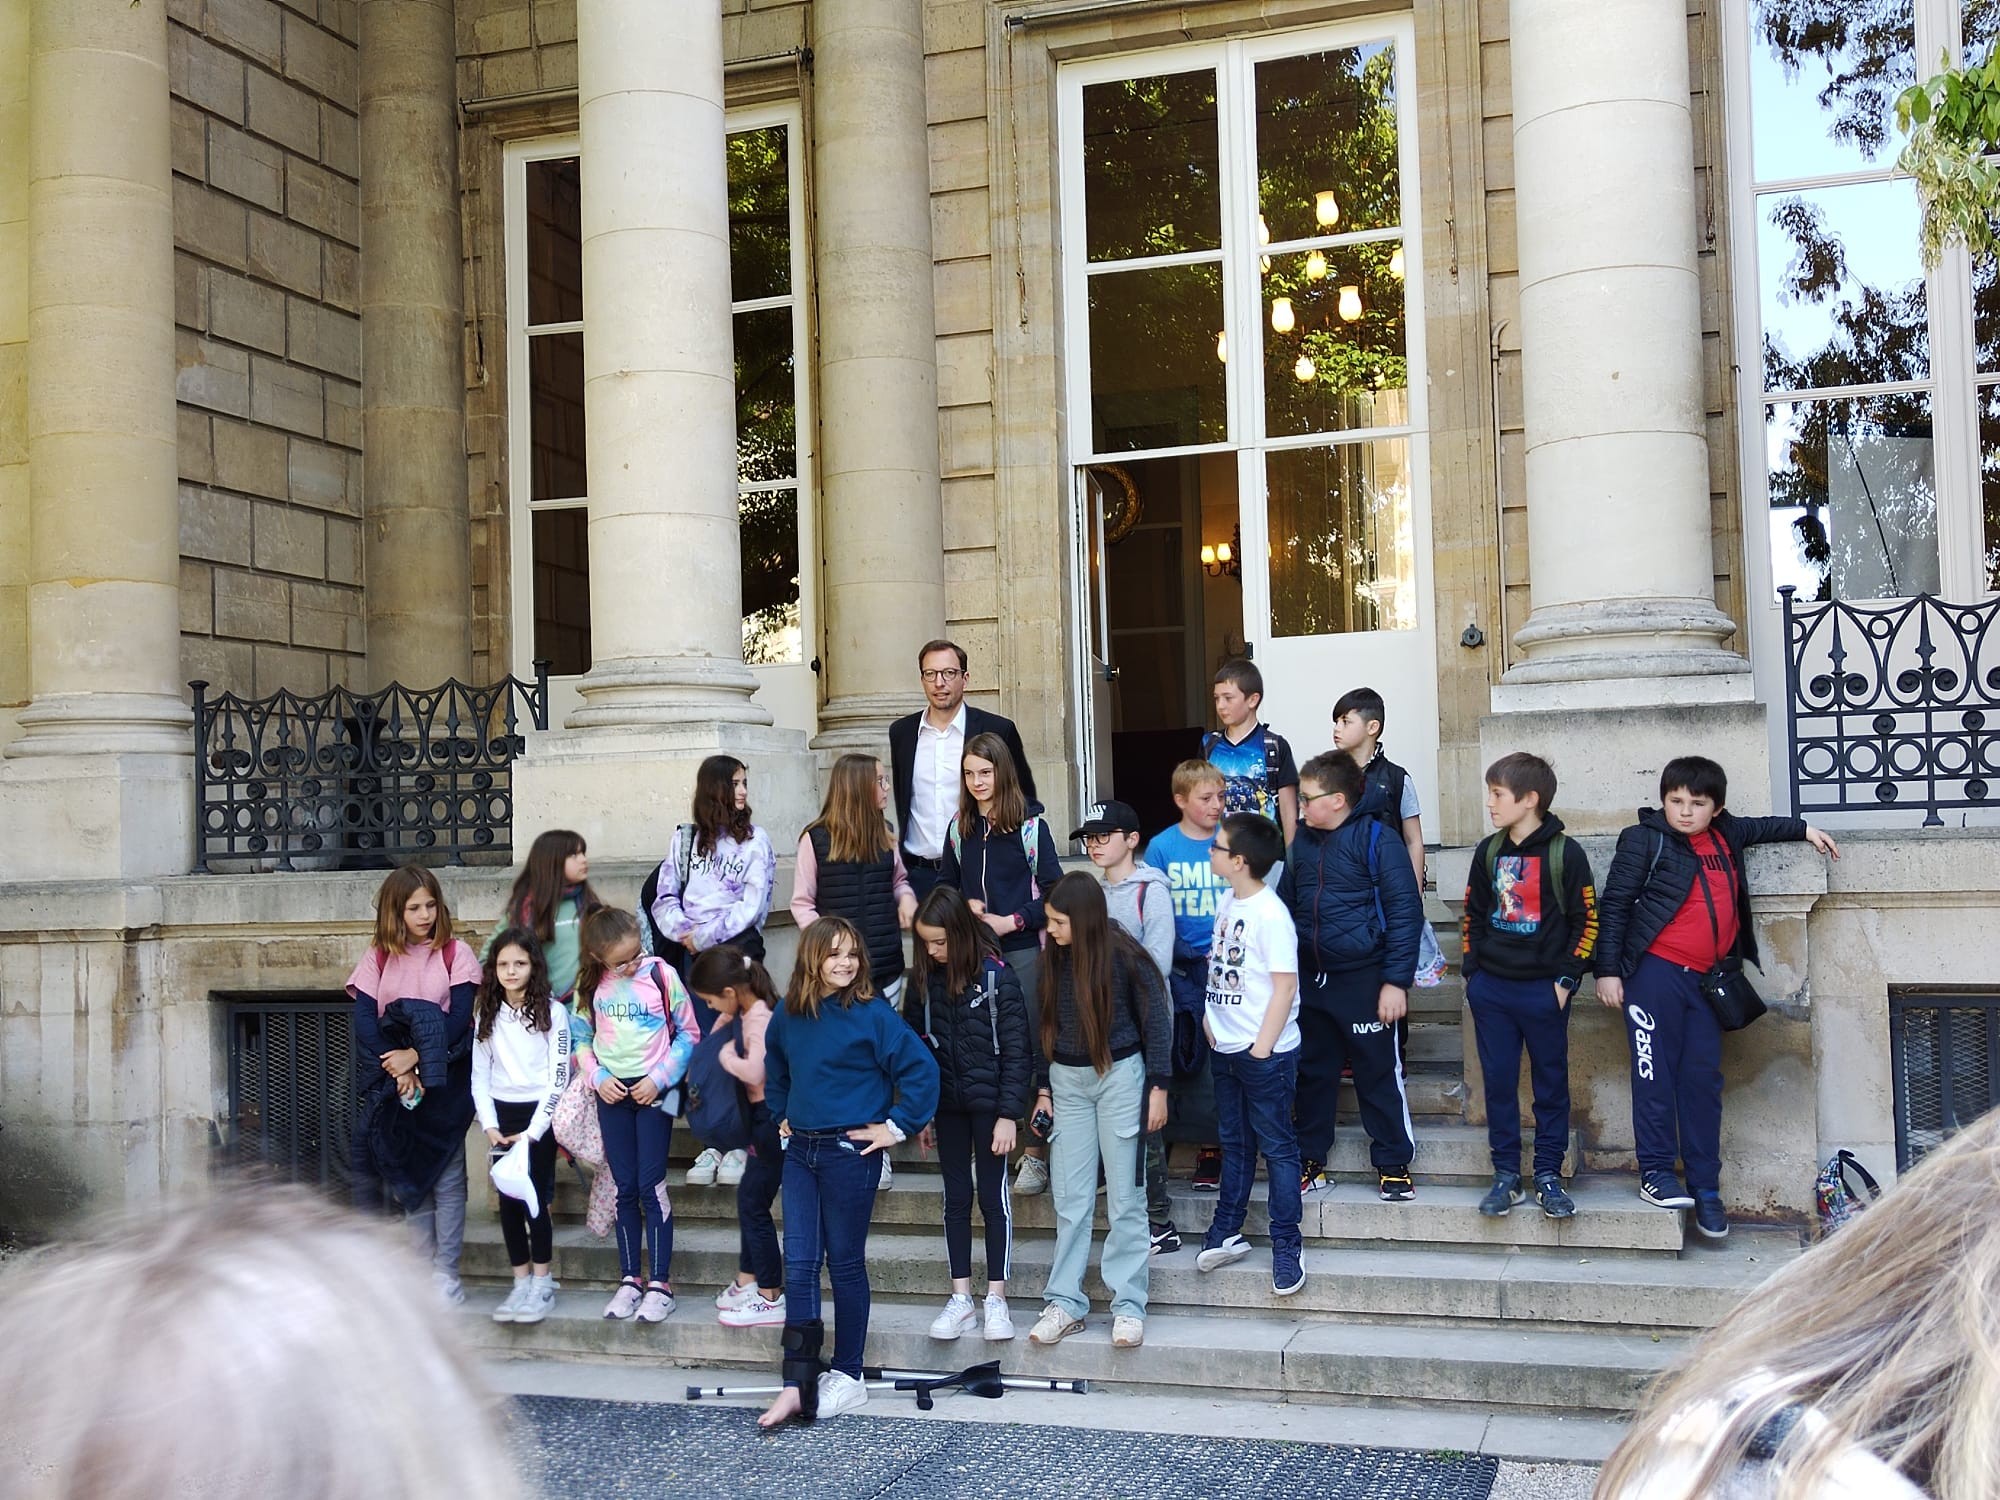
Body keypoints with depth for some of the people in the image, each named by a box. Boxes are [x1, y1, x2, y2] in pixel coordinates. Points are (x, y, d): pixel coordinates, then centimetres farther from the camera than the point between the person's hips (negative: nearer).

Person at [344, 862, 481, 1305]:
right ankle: (425, 1268, 11)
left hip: (445, 1079, -2)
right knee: (410, 1175, 4)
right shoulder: (378, 959, 6)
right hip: (395, 1081, 2)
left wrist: (416, 1057, -16)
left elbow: (460, 1019, -8)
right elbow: (364, 1022, -3)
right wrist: (397, 1073, -15)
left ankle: (446, 1272, 3)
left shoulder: (455, 953, 0)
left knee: (446, 1177, 0)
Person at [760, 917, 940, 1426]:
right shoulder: (788, 1015, 5)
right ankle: (799, 1384, 2)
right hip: (800, 1150, 5)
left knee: (845, 1263, 5)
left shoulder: (872, 1013, -11)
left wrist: (897, 1126, -11)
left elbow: (921, 1069, -13)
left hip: (851, 1151, -5)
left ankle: (847, 1377, 18)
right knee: (799, 1263, 1)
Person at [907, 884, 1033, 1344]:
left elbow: (1016, 1051, -10)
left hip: (988, 1101, -4)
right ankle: (961, 1298, 16)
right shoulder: (923, 981, 0)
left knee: (993, 1196, 3)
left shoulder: (997, 978, -12)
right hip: (946, 1103, 4)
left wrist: (1008, 1114, -12)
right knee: (955, 1198, 9)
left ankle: (996, 1298, 11)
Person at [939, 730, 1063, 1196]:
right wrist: (966, 906, 0)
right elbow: (945, 885, 20)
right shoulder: (960, 828, 10)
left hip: (1023, 950, -4)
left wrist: (1011, 922, -12)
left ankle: (1035, 1153, 7)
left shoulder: (1030, 824, -3)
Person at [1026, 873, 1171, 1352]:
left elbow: (1156, 1020, -5)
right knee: (1070, 1200, 5)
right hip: (1067, 1081, 4)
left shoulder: (1123, 955, -11)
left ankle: (1128, 1305, 7)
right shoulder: (1054, 958, 2)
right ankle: (1065, 1304, 10)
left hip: (1119, 1075, -4)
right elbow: (1048, 1024, 11)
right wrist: (1043, 1088, 10)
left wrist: (1158, 1087, -7)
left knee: (1125, 1199, 1)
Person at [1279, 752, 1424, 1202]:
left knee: (1379, 1074, 3)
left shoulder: (1375, 840, -10)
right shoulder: (1302, 844, 8)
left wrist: (1396, 980, -15)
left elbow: (1405, 910, -12)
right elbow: (1286, 905, 16)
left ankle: (1394, 1167, 15)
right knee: (1313, 1074, 14)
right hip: (1310, 980, 6)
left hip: (1363, 979, -6)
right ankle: (1312, 1163, 25)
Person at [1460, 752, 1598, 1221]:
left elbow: (1587, 921, -5)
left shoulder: (1565, 853, -7)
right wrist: (1473, 973, 5)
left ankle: (1549, 1177, 14)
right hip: (1491, 989, 4)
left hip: (1544, 990, -4)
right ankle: (1506, 1176, 13)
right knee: (1498, 1083, 5)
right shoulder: (1489, 851, 7)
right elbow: (1471, 915, 13)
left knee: (1551, 1084, 5)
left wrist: (1567, 980, -9)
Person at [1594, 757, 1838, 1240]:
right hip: (1655, 972, -5)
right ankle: (1655, 1173, 3)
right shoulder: (1645, 839, -3)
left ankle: (1705, 1186, 11)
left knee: (1704, 1079, 5)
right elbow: (1615, 904, -4)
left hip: (1705, 979, 5)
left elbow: (1756, 828, 38)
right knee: (1656, 1074, -5)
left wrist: (1804, 829, 37)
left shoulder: (1724, 836, 13)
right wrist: (1608, 969, -8)